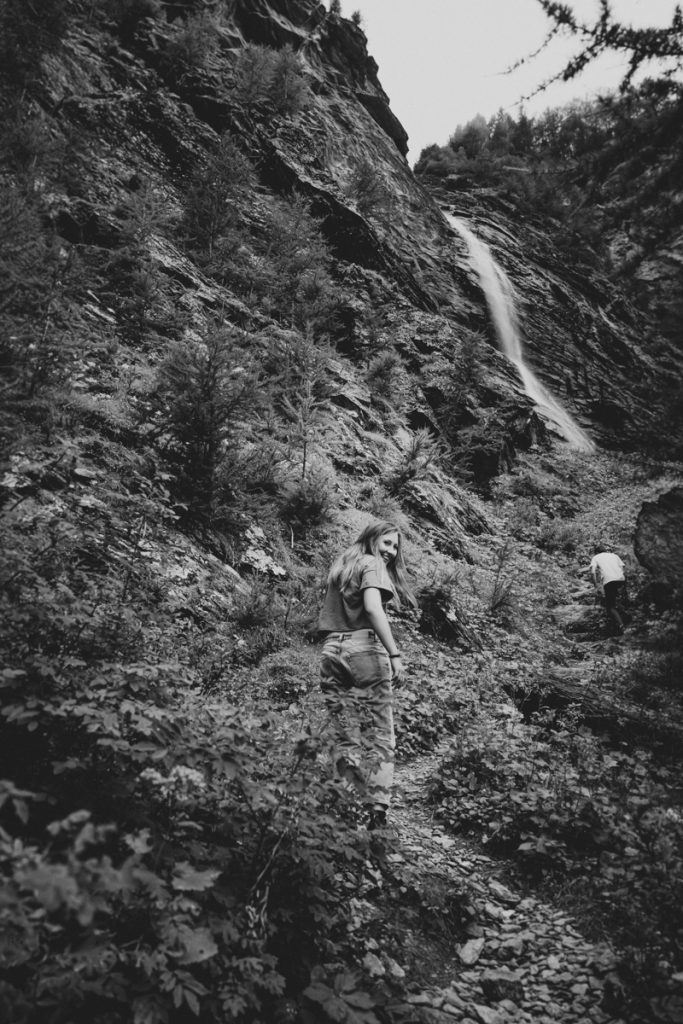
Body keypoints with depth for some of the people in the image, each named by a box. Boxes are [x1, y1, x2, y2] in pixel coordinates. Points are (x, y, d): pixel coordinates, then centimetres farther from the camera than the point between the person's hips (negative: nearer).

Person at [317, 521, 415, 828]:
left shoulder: (339, 567, 24)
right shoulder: (372, 564, 1)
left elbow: (327, 616, 17)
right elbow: (372, 609, -15)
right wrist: (394, 653, -17)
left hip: (331, 650, 6)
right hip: (364, 649, -6)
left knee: (346, 738, 6)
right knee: (378, 737, -1)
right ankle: (377, 812, -6)